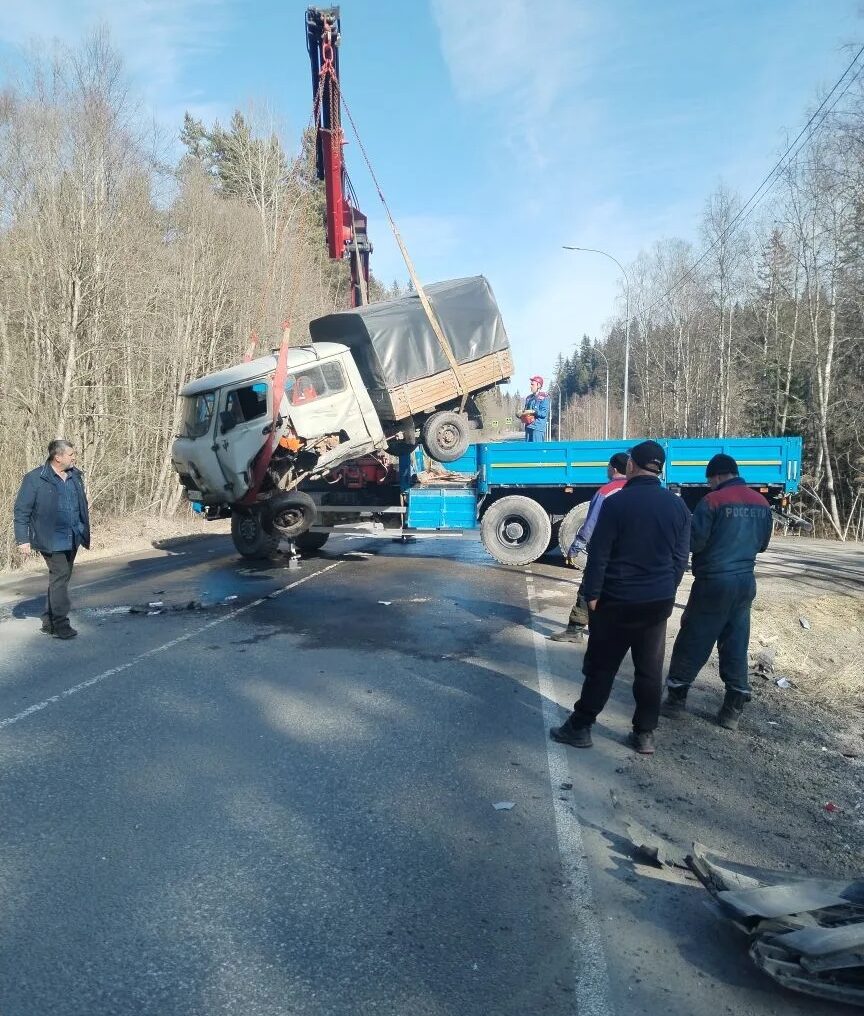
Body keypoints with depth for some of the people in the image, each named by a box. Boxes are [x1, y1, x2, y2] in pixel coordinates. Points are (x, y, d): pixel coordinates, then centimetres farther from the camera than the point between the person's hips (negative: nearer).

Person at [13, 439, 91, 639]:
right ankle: (60, 624, -4)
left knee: (61, 578, 13)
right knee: (60, 577, -11)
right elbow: (21, 510, -7)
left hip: (72, 540, 7)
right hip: (51, 540, -7)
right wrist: (23, 540, -10)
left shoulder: (75, 476, 10)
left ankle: (49, 622, 25)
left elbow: (82, 506, 18)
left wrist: (85, 532, 14)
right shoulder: (35, 479, -9)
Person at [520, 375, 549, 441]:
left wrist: (532, 412, -21)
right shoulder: (529, 398, 17)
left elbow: (544, 413, -12)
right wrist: (521, 414, 0)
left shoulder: (544, 397, -4)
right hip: (528, 427, 7)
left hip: (538, 428, -7)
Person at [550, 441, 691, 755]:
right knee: (650, 670, 11)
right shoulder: (678, 506, 2)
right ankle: (645, 734, 18)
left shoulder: (617, 502, -13)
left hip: (618, 600, -4)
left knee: (601, 666, 5)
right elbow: (681, 558, 7)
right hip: (659, 602, 4)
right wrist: (667, 592, 17)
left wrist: (592, 595, -5)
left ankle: (580, 727, 14)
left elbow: (598, 555, -13)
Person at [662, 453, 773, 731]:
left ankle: (676, 698, 15)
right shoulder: (762, 503, 7)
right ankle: (733, 709, 14)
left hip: (714, 581, -6)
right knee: (736, 645, 11)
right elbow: (762, 544, 17)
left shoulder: (713, 501, -14)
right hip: (746, 581, 6)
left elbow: (694, 542, -15)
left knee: (692, 642, 5)